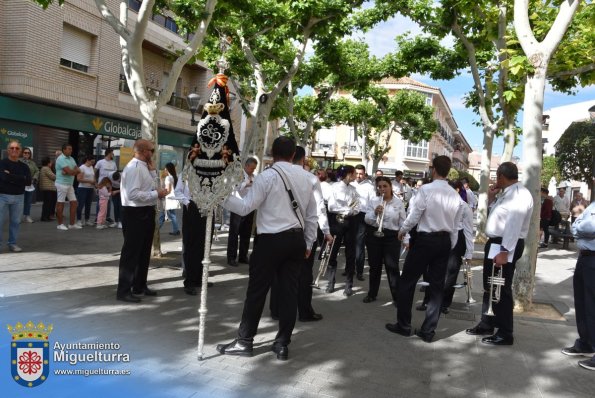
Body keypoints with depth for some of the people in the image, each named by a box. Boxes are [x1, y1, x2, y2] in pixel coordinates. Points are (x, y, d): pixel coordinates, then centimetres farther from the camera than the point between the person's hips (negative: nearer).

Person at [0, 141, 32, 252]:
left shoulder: (24, 166, 7)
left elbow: (28, 181, -6)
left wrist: (11, 177, -11)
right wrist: (20, 179, -12)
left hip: (19, 197, 3)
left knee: (15, 221, 7)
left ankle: (12, 243, 16)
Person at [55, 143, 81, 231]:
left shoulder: (71, 159, 14)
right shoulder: (61, 159, -11)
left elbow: (78, 170, 4)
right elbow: (70, 171, -21)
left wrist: (67, 172, -13)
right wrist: (76, 170, 0)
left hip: (70, 184, 8)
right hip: (62, 184, -8)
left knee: (74, 202, 5)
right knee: (60, 203, 0)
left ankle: (72, 224, 10)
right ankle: (60, 224, 7)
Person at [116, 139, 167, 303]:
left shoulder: (145, 167, 12)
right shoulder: (134, 167, -17)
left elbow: (150, 187, 12)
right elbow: (133, 194, -25)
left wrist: (152, 170, 6)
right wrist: (156, 194, -19)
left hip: (146, 212, 10)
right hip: (135, 214, -10)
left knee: (144, 252, 18)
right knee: (131, 252, -2)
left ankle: (139, 286, 30)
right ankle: (124, 291, 8)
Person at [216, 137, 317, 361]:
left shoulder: (267, 176, -7)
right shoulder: (303, 179, 11)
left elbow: (245, 207, -12)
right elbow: (311, 215, 14)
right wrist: (308, 243, 21)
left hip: (271, 240, -6)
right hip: (296, 239, 6)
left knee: (257, 291, 4)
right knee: (289, 291, 9)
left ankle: (244, 341, 15)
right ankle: (282, 344, 17)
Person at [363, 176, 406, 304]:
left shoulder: (398, 202, 1)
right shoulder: (373, 201, 3)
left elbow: (403, 223, 4)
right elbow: (367, 220, 0)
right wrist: (375, 213, -19)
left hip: (392, 237, -2)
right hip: (374, 235, 2)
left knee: (392, 267, -3)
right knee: (374, 266, 12)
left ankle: (397, 296, 4)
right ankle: (372, 294, 25)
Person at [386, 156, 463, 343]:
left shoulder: (426, 189, -13)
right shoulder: (455, 195, 5)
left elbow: (414, 216, -12)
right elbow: (455, 226, 9)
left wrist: (402, 231, 6)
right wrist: (450, 246, 19)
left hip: (425, 239, -5)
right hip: (444, 241, 6)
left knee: (407, 281, 8)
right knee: (437, 286, 11)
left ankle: (404, 325, 16)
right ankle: (428, 330, 17)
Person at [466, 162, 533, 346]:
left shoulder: (520, 194, -18)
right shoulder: (507, 193, 14)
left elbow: (514, 224, -25)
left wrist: (504, 251, -28)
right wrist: (492, 199, 12)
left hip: (505, 247, -10)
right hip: (494, 244, 10)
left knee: (501, 289, -1)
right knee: (489, 286, 19)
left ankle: (505, 334, 11)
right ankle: (486, 324, 34)